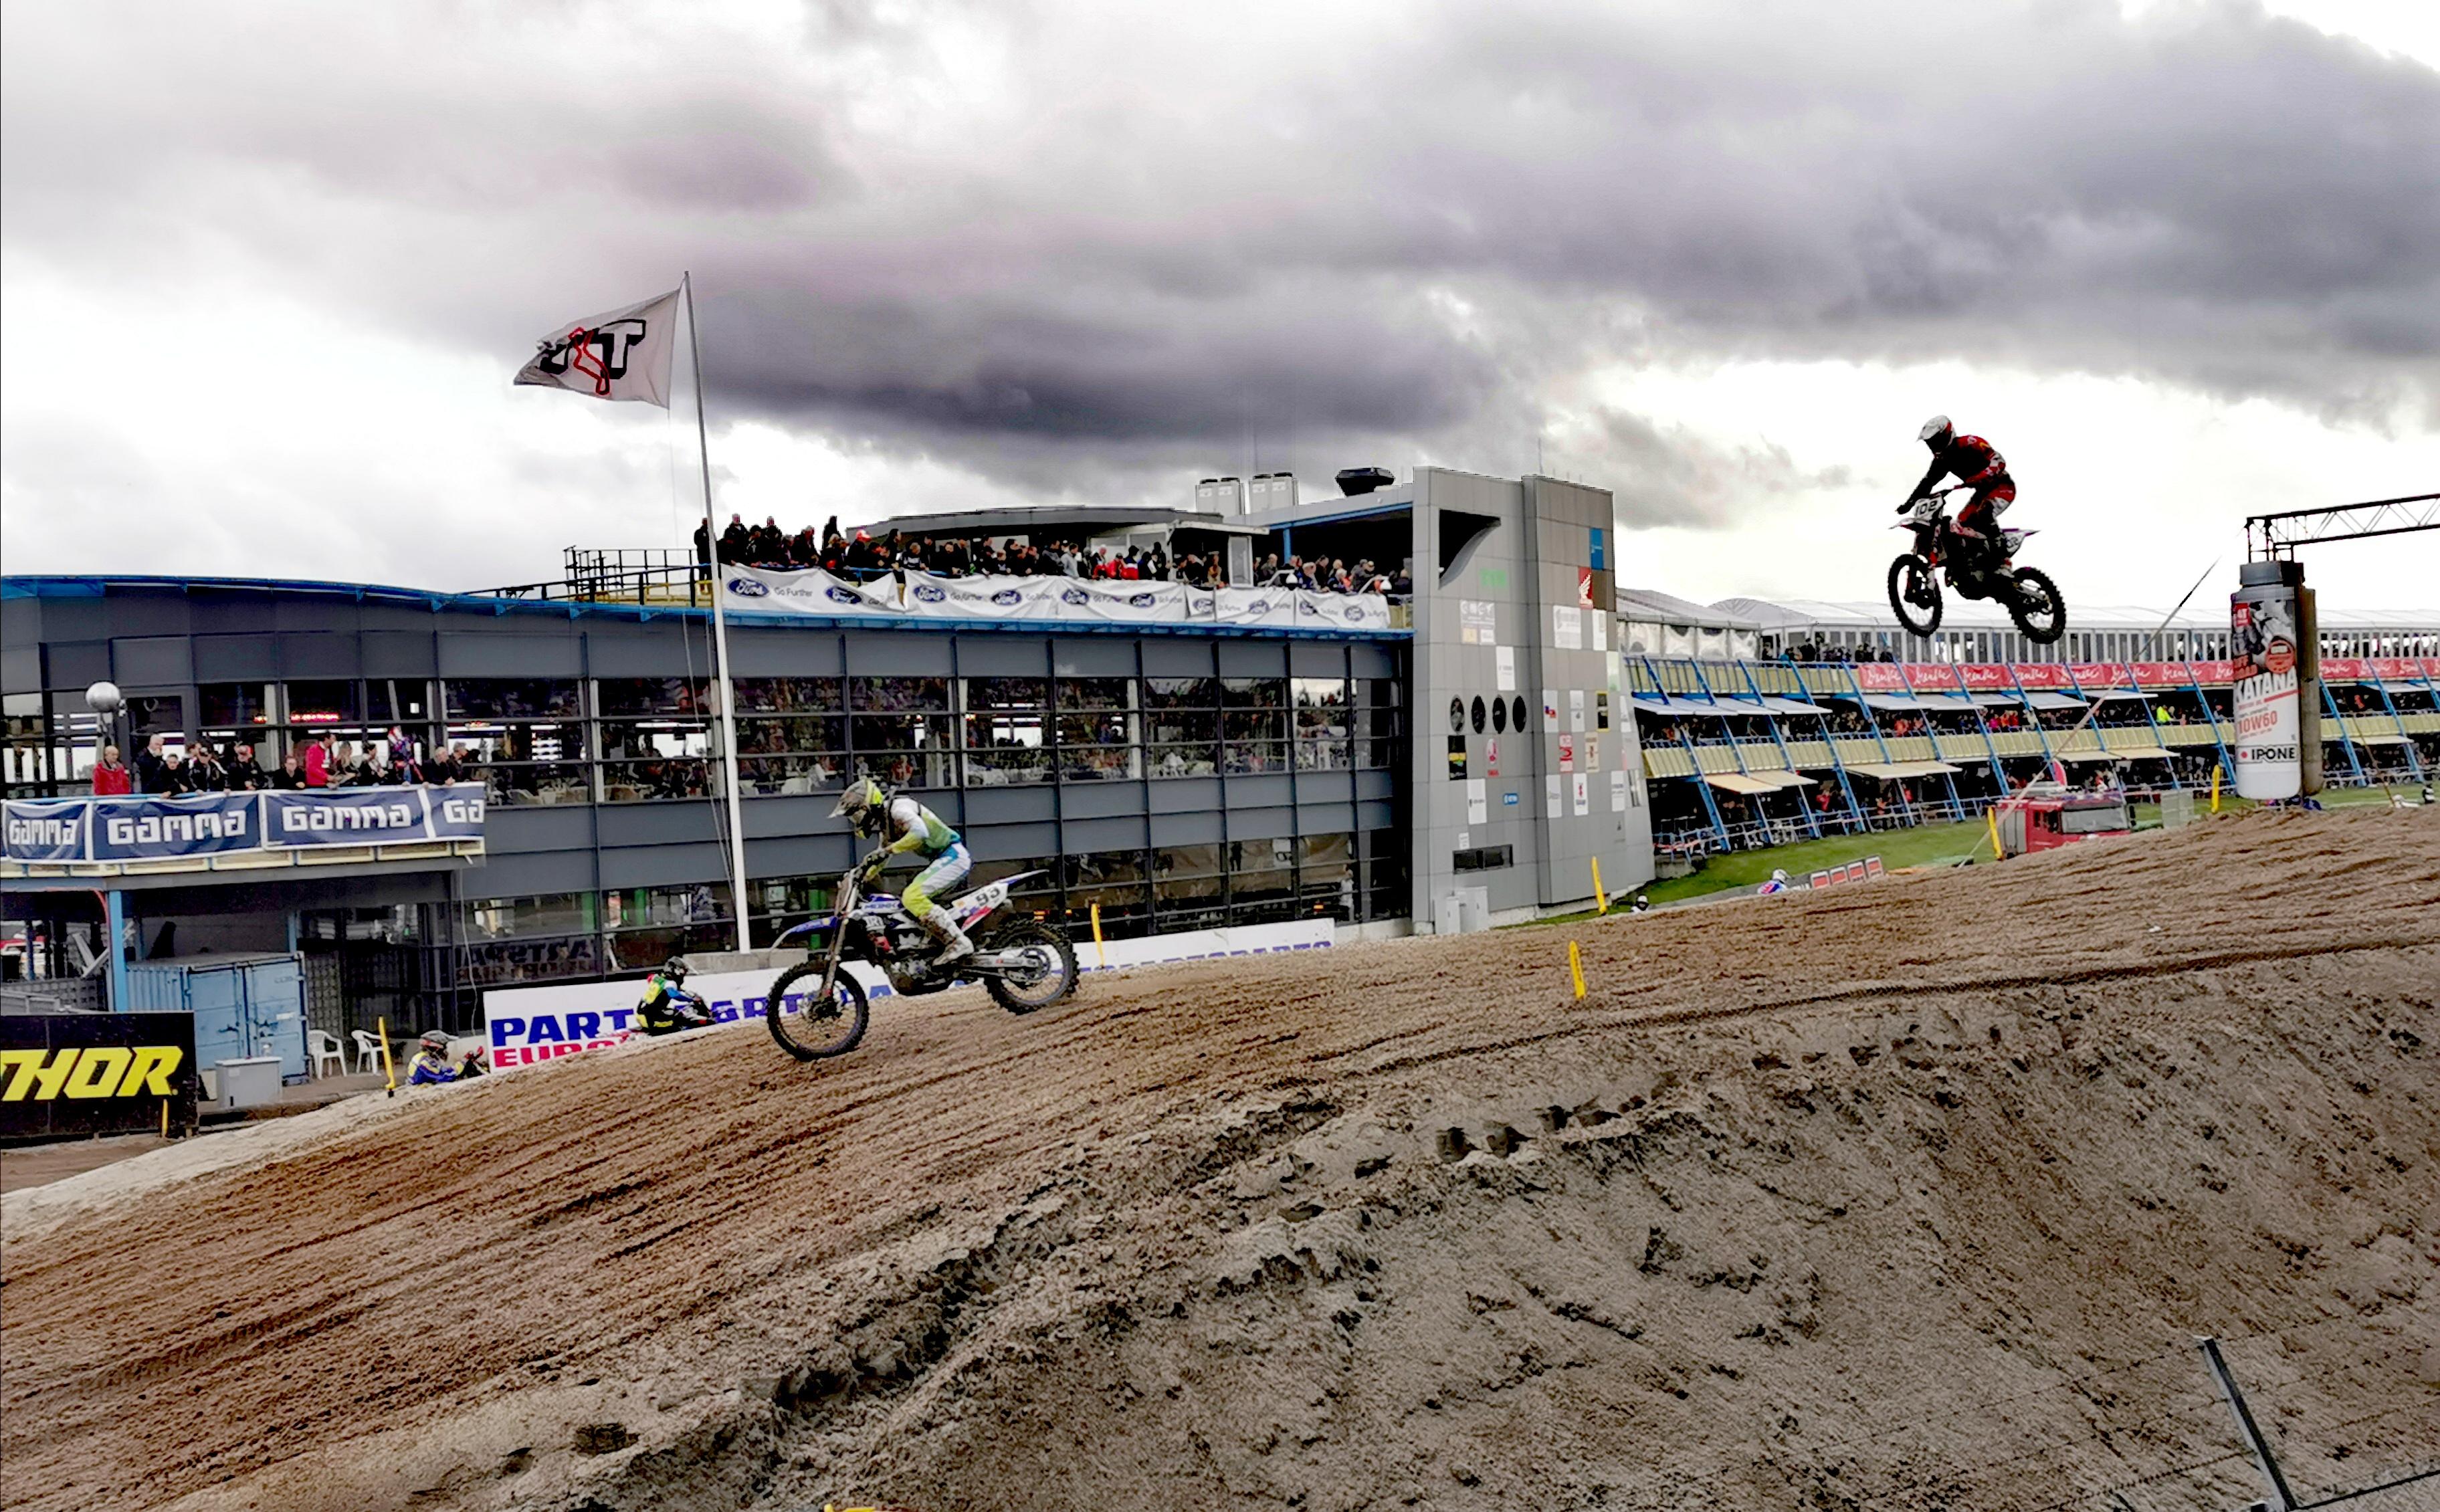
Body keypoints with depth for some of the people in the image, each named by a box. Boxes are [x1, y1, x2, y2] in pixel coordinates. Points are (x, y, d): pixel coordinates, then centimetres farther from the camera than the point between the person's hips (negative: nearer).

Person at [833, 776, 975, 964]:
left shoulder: (898, 808, -14)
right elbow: (882, 858, 31)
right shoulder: (885, 822, 18)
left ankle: (959, 943, -26)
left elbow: (920, 832, -32)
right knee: (911, 899, 13)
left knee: (913, 897, -23)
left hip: (952, 855, -11)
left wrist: (887, 851, -29)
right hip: (942, 858, 11)